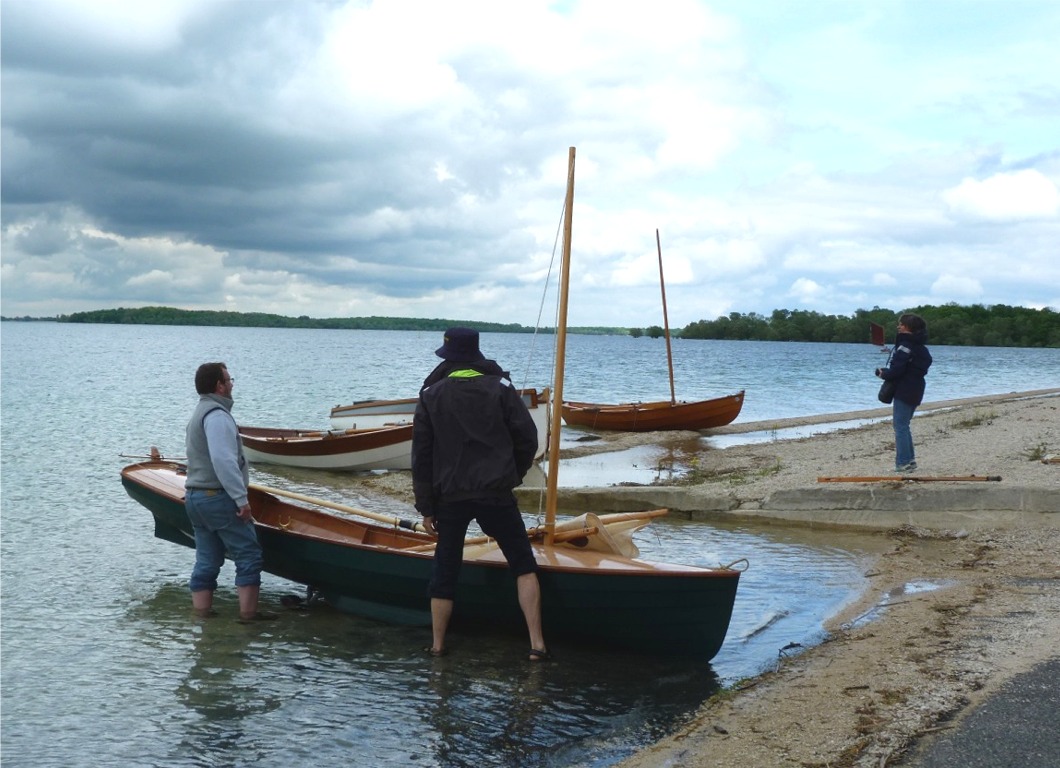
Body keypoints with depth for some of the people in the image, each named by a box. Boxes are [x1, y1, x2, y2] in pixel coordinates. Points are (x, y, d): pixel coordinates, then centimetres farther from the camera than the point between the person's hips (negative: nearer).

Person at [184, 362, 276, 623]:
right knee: (249, 554, -2)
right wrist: (241, 498, -24)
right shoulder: (217, 415, -15)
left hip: (195, 496, 10)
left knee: (207, 559, 11)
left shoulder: (197, 415, 19)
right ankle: (248, 611, -2)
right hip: (219, 497, -10)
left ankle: (202, 611, 12)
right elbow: (223, 460, -25)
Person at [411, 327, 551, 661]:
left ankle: (437, 647, 20)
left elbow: (422, 455, 4)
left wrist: (426, 506, 8)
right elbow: (527, 438, -2)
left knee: (444, 572, 13)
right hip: (496, 495, -1)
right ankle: (537, 644, -1)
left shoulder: (431, 395, 5)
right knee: (523, 565, 7)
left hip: (449, 497, 1)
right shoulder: (500, 387, 1)